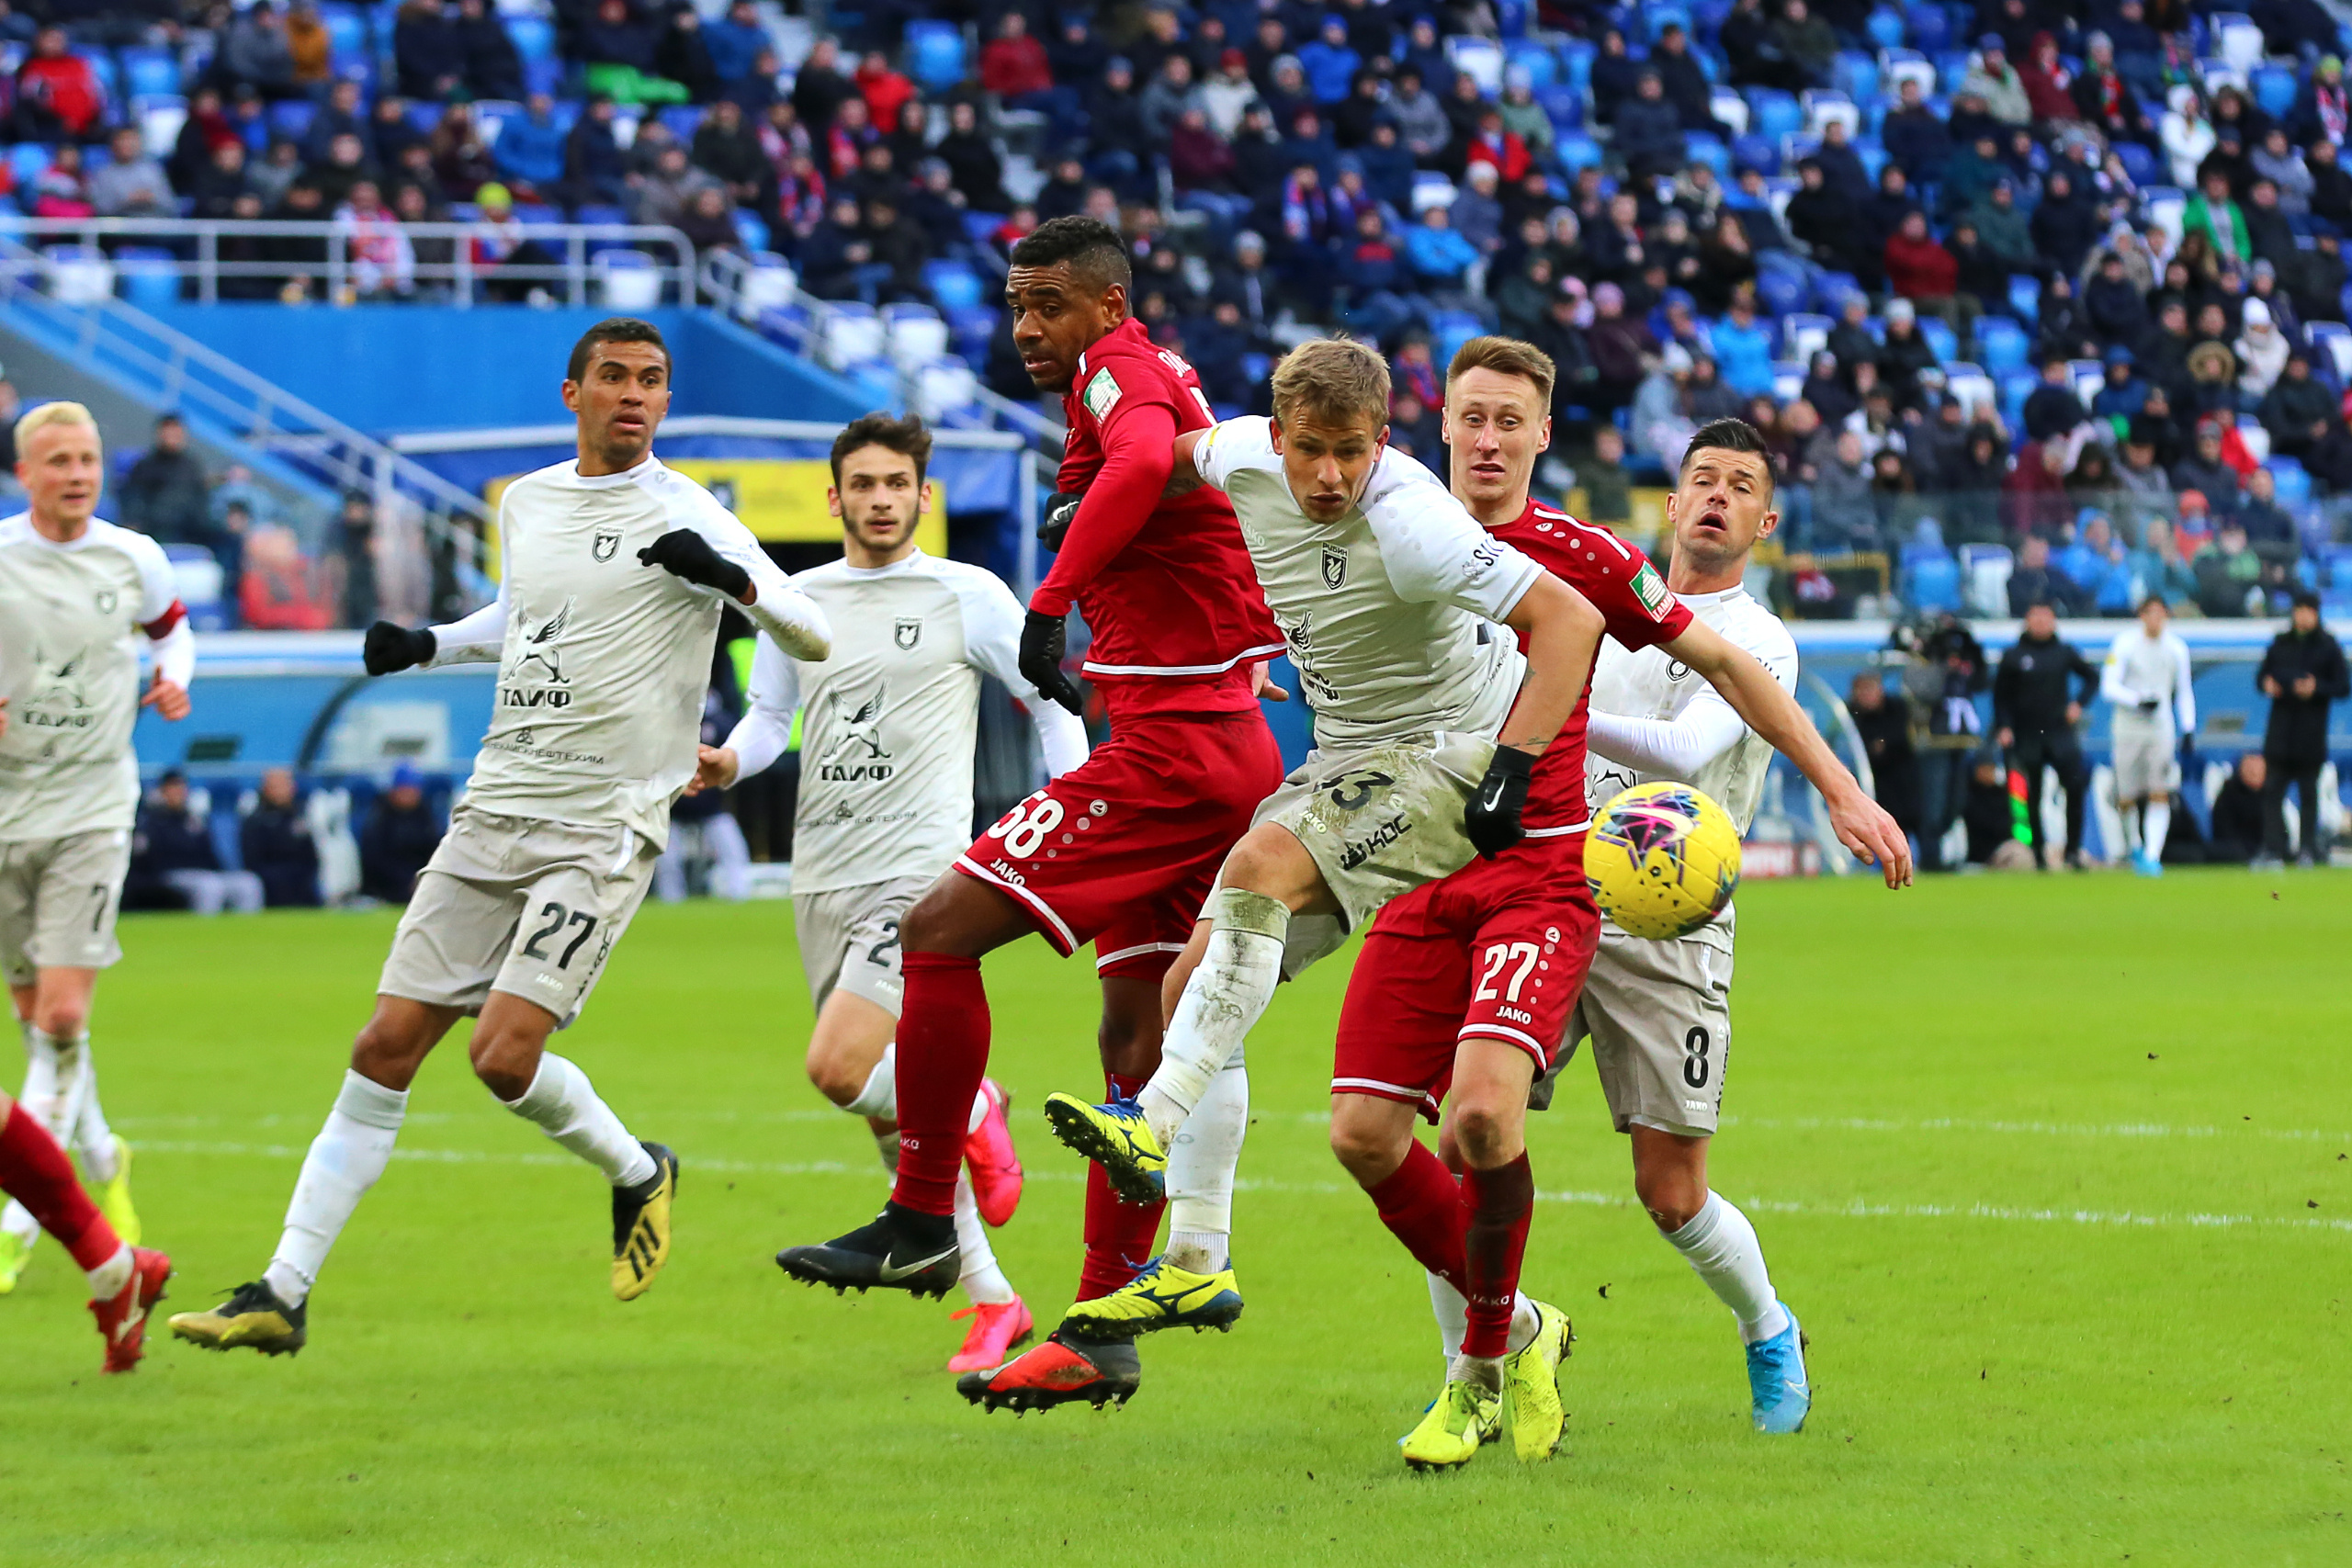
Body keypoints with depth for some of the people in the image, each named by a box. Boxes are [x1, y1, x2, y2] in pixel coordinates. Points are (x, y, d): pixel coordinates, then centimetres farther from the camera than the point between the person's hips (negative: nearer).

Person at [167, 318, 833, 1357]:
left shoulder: (681, 514, -5)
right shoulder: (525, 503, 14)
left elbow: (812, 636, -10)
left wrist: (728, 576, -27)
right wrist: (426, 645, 17)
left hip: (603, 831, -5)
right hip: (493, 811, 5)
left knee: (504, 1055, -18)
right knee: (387, 1045, -1)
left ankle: (636, 1173, 12)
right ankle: (281, 1296, 1)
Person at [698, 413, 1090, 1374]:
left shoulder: (967, 596, 0)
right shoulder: (797, 601, 11)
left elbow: (1051, 704, 7)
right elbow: (768, 717, 15)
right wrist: (728, 762, -7)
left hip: (921, 871, -5)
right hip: (824, 881, 5)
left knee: (838, 1068, -24)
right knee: (888, 1116, 7)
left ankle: (971, 1108, 6)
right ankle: (991, 1303, 18)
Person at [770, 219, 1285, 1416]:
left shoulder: (1120, 369, -8)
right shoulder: (1159, 383, 21)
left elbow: (1145, 462, -32)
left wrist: (1050, 603, -31)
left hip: (1171, 745, -10)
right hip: (1231, 750, 10)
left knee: (938, 931, -9)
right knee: (1138, 1038, 10)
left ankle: (920, 1221, -5)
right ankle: (1102, 1333, 11)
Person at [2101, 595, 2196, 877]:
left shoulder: (2176, 648, 5)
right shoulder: (2125, 644, -6)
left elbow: (2184, 691, 15)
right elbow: (2109, 686, -10)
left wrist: (2188, 727, 7)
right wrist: (2138, 700, -24)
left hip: (2162, 726, 2)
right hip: (2128, 726, -2)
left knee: (2160, 795, -11)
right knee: (2126, 800, 2)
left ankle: (2152, 856, -13)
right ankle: (2135, 848, 27)